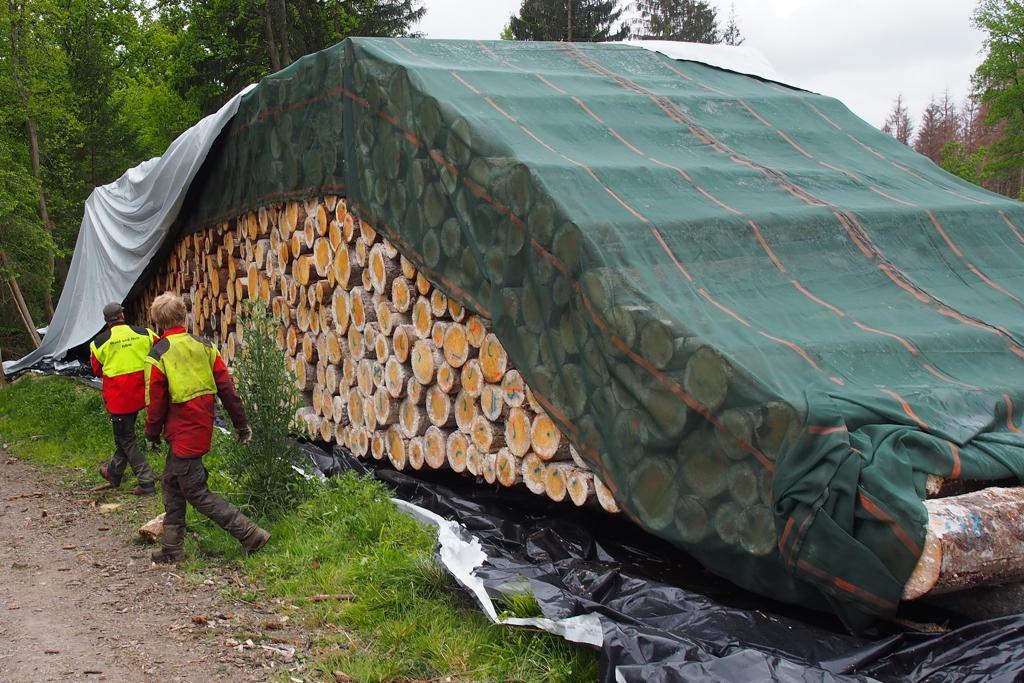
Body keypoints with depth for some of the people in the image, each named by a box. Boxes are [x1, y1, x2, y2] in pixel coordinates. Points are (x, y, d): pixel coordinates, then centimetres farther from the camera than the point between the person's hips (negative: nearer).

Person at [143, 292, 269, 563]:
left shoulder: (158, 356, -13)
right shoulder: (204, 346, 1)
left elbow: (155, 402, -8)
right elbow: (227, 388, 2)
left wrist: (152, 434, 8)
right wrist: (241, 424, 10)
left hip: (182, 433, -7)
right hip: (202, 427, 7)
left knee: (196, 492, 1)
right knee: (171, 482, 19)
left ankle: (250, 534, -4)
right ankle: (172, 548, 24)